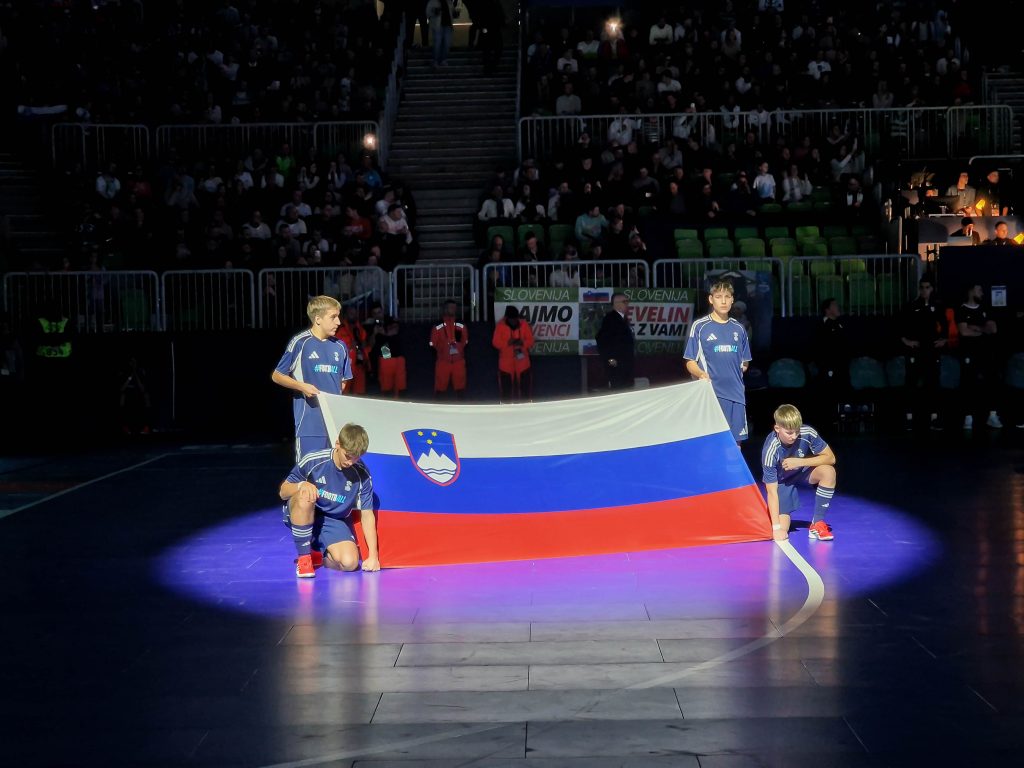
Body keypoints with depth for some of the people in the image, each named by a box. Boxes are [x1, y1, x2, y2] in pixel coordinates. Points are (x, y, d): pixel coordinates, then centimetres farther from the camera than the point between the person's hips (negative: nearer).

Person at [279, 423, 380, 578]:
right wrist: (301, 485, -31)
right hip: (302, 517, -2)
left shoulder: (362, 475, -11)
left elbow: (367, 514, -4)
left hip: (335, 522, 2)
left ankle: (317, 556, 11)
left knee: (350, 563, -25)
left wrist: (373, 555, -9)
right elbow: (283, 493, -7)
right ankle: (304, 557, -20)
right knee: (305, 497, -37)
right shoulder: (312, 461, -17)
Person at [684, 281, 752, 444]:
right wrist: (701, 374, -20)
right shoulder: (700, 327, 0)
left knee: (736, 443, 6)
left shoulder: (738, 329, 13)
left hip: (736, 394, 4)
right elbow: (690, 362, -2)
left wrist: (733, 373, 7)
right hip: (711, 393, -4)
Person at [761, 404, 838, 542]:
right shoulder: (770, 451, -33)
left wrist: (800, 462, -29)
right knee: (782, 529, -18)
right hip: (781, 481, -3)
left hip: (802, 473, 3)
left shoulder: (807, 433, -27)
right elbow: (772, 491, -29)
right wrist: (776, 527, -33)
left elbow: (830, 458, -16)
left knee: (828, 471, -30)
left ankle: (817, 523, -15)